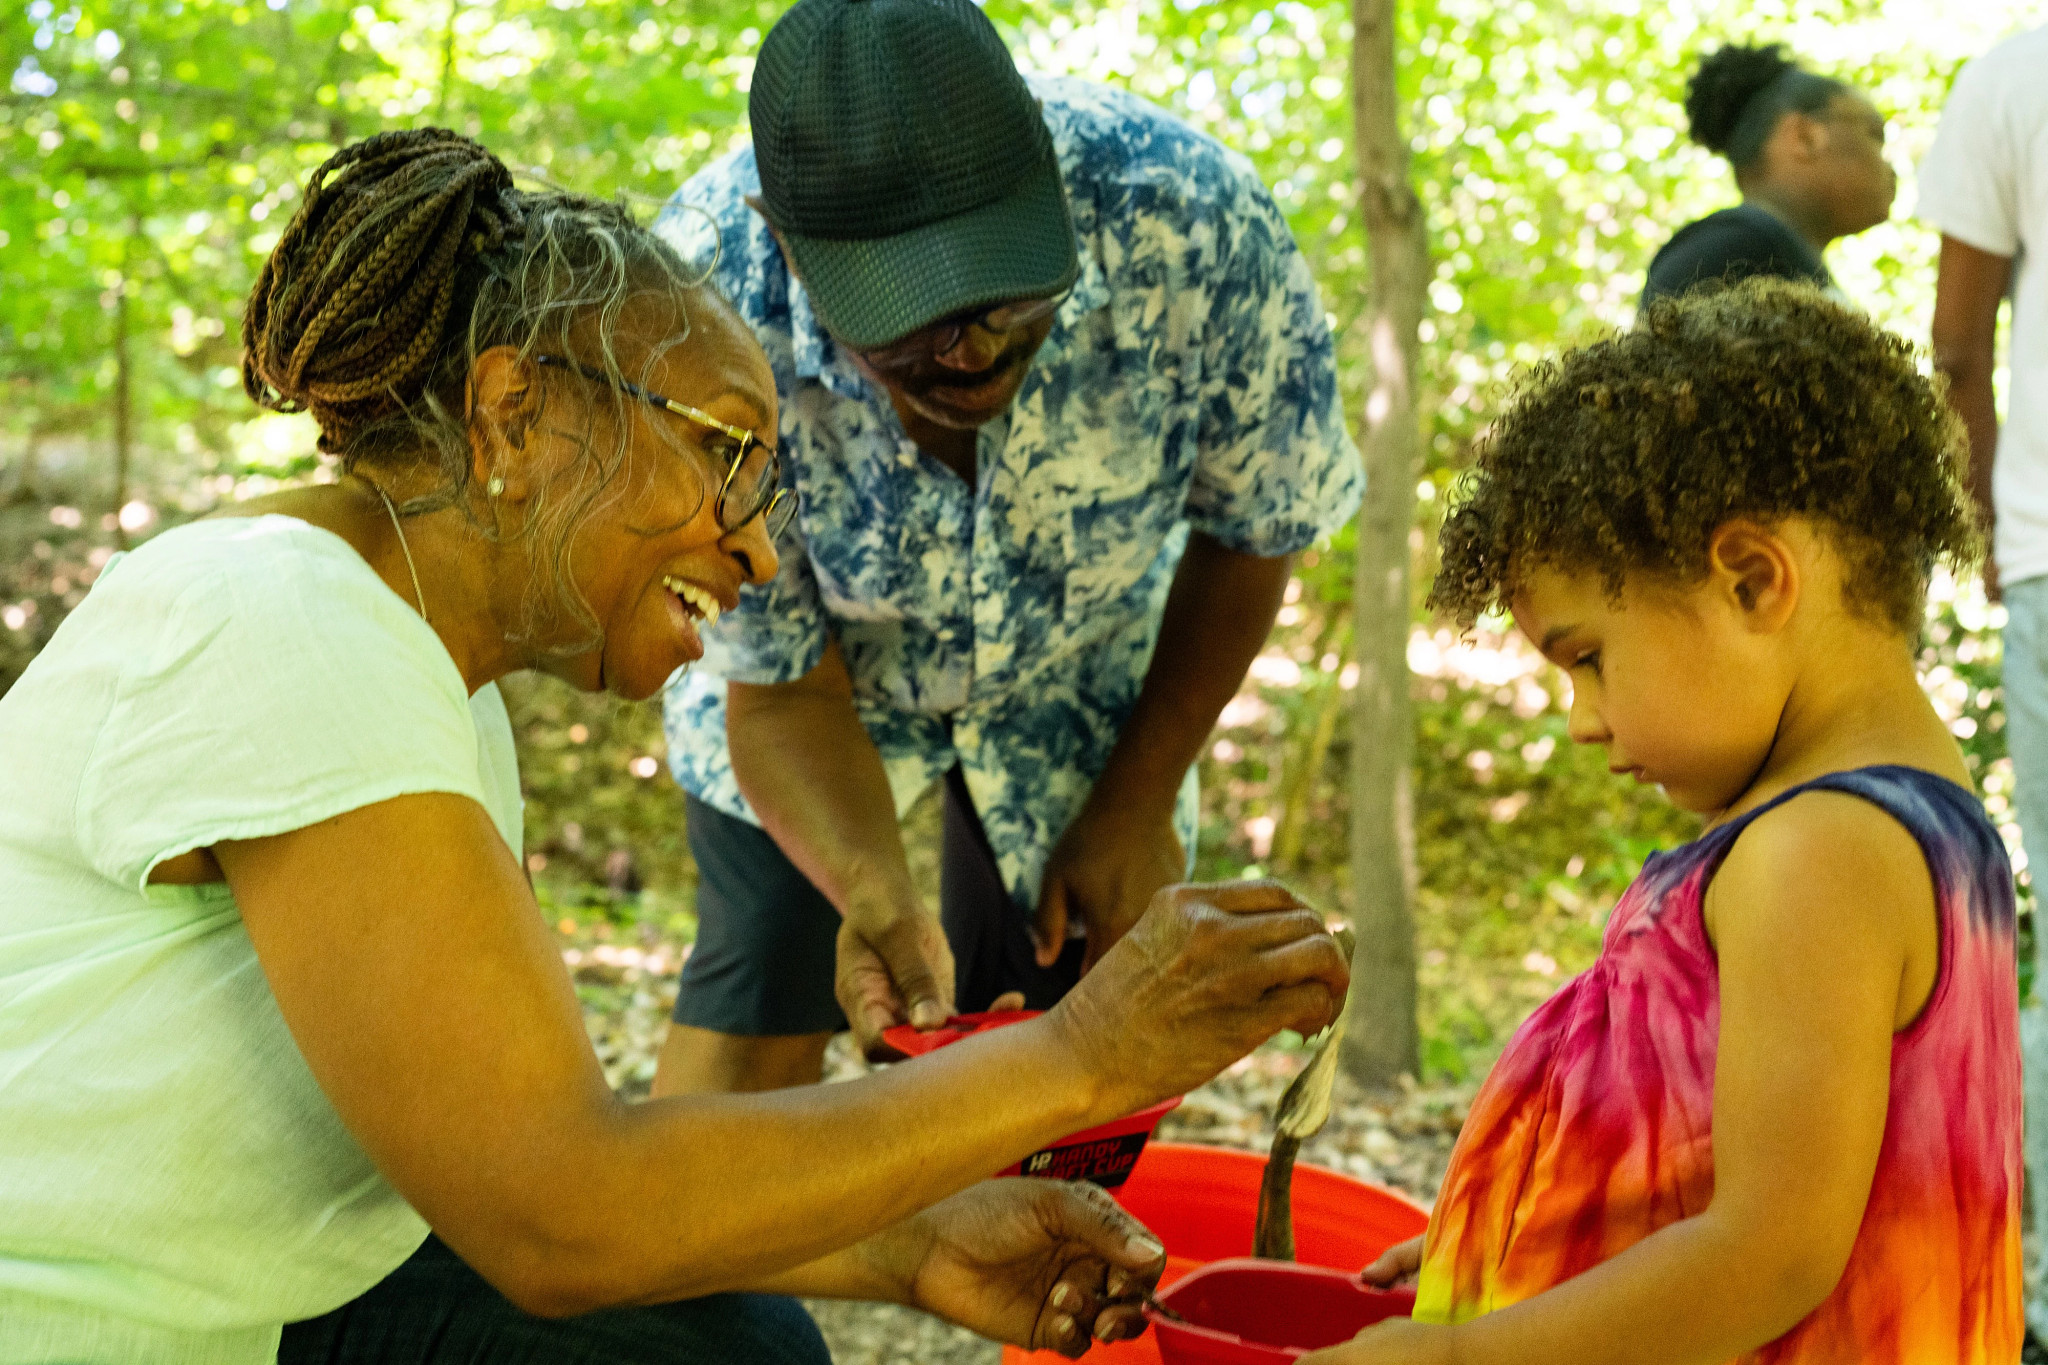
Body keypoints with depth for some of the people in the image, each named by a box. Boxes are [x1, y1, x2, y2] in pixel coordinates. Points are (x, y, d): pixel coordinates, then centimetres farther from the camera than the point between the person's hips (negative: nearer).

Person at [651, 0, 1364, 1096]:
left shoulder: (1190, 216, -36)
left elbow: (1252, 532, -14)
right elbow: (779, 684, -22)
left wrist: (1137, 804, -9)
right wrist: (872, 889, -41)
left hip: (1081, 671, 1)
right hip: (831, 657, 0)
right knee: (752, 1008, -8)